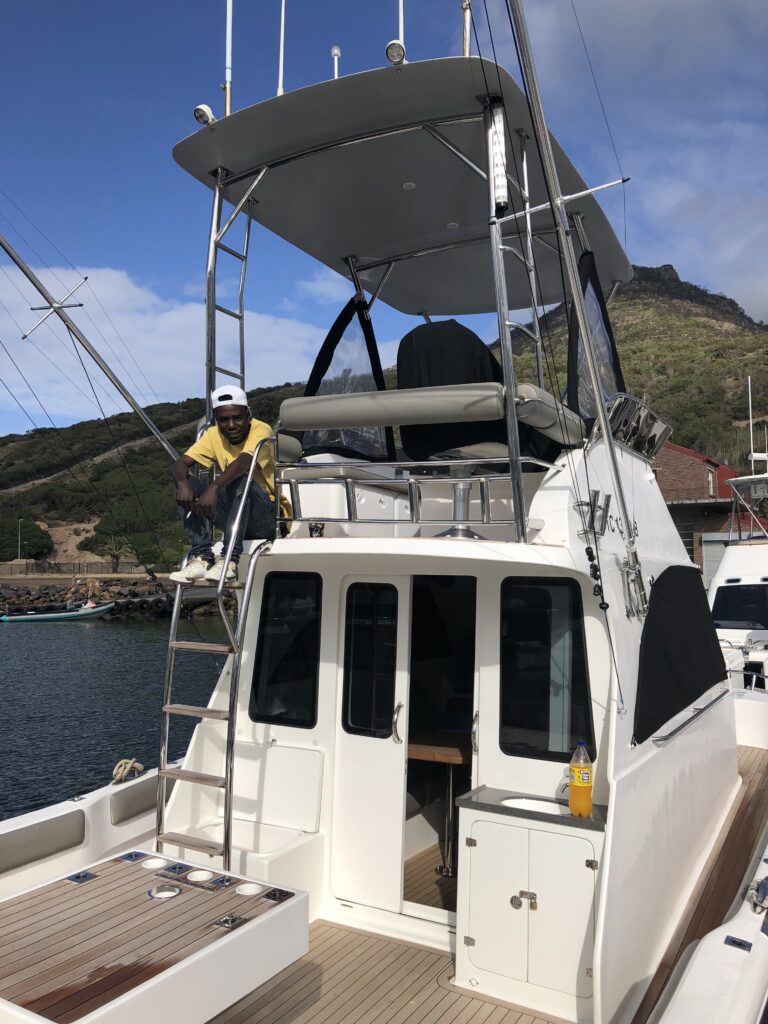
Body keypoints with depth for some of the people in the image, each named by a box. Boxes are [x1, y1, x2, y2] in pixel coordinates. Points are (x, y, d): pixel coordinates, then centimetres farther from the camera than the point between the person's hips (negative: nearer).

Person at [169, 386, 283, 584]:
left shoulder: (260, 431, -14)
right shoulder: (214, 435, 2)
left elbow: (244, 462, -36)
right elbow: (180, 464, -8)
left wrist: (214, 488, -50)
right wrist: (182, 483, -31)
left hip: (271, 517, -5)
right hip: (235, 514, 5)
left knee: (240, 478, -32)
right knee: (188, 484, -12)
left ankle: (229, 561, -34)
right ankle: (201, 558, -21)